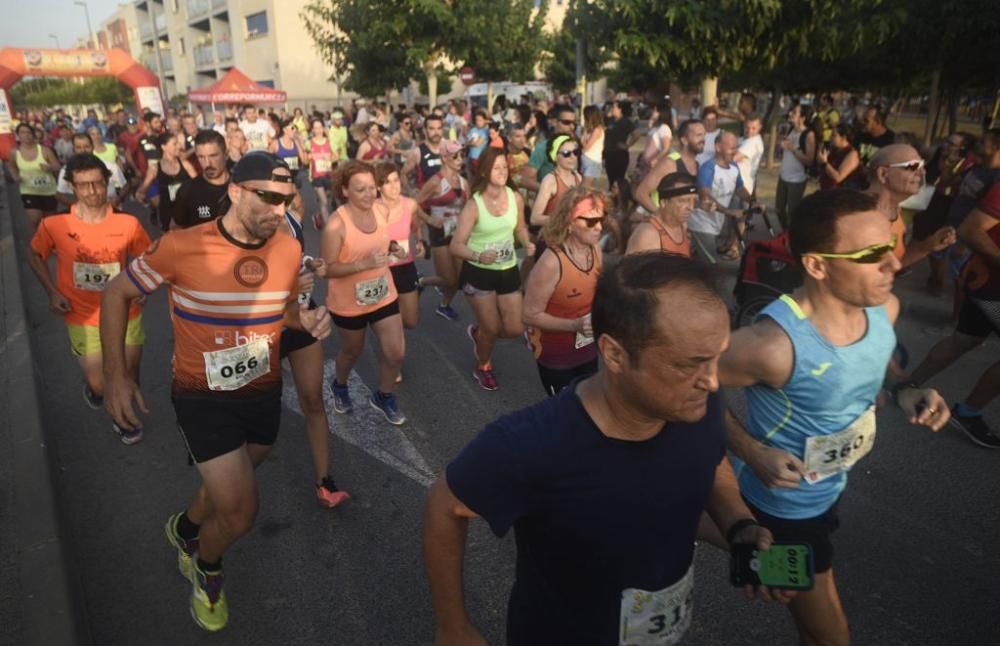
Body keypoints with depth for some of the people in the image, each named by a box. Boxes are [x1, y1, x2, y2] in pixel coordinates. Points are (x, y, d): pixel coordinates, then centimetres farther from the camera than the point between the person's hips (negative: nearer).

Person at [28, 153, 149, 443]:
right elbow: (35, 257, 6)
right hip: (83, 318, -1)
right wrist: (52, 292, -3)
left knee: (129, 374, 13)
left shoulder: (128, 223, -13)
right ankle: (92, 383, 41)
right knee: (100, 386, 1)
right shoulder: (54, 225, -14)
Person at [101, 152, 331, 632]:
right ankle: (206, 568, 28)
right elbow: (116, 294, -7)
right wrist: (115, 375, -12)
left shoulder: (289, 249, -9)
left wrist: (307, 319, -14)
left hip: (264, 392, 5)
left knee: (229, 486, 25)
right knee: (240, 511, -8)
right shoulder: (182, 246, -22)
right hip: (202, 396, -5)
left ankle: (184, 531, 60)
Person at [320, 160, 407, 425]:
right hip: (348, 301, -4)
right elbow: (327, 268, -21)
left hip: (384, 294, 4)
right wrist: (363, 264, -33)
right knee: (352, 351, 19)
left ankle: (383, 396, 32)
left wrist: (393, 250, -10)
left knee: (396, 352, 3)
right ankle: (340, 386, 52)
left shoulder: (382, 211, -8)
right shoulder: (336, 225, -25)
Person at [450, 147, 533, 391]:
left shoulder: (515, 198, -6)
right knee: (491, 328, 5)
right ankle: (483, 368, 37)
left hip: (508, 271, 4)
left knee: (515, 329, 4)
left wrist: (527, 244, -9)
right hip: (478, 273, -4)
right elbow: (455, 246, -18)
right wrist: (478, 256, -37)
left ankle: (478, 333, 38)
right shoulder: (473, 205, -18)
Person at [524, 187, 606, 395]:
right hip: (556, 356, -6)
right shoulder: (552, 262, -27)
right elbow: (530, 315, -22)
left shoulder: (596, 249, -7)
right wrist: (575, 325, -31)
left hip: (588, 350, 6)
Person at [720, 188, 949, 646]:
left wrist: (904, 391, -12)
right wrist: (752, 451, -30)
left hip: (830, 489, 8)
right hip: (781, 503, -7)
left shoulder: (884, 307, -14)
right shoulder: (773, 344, -39)